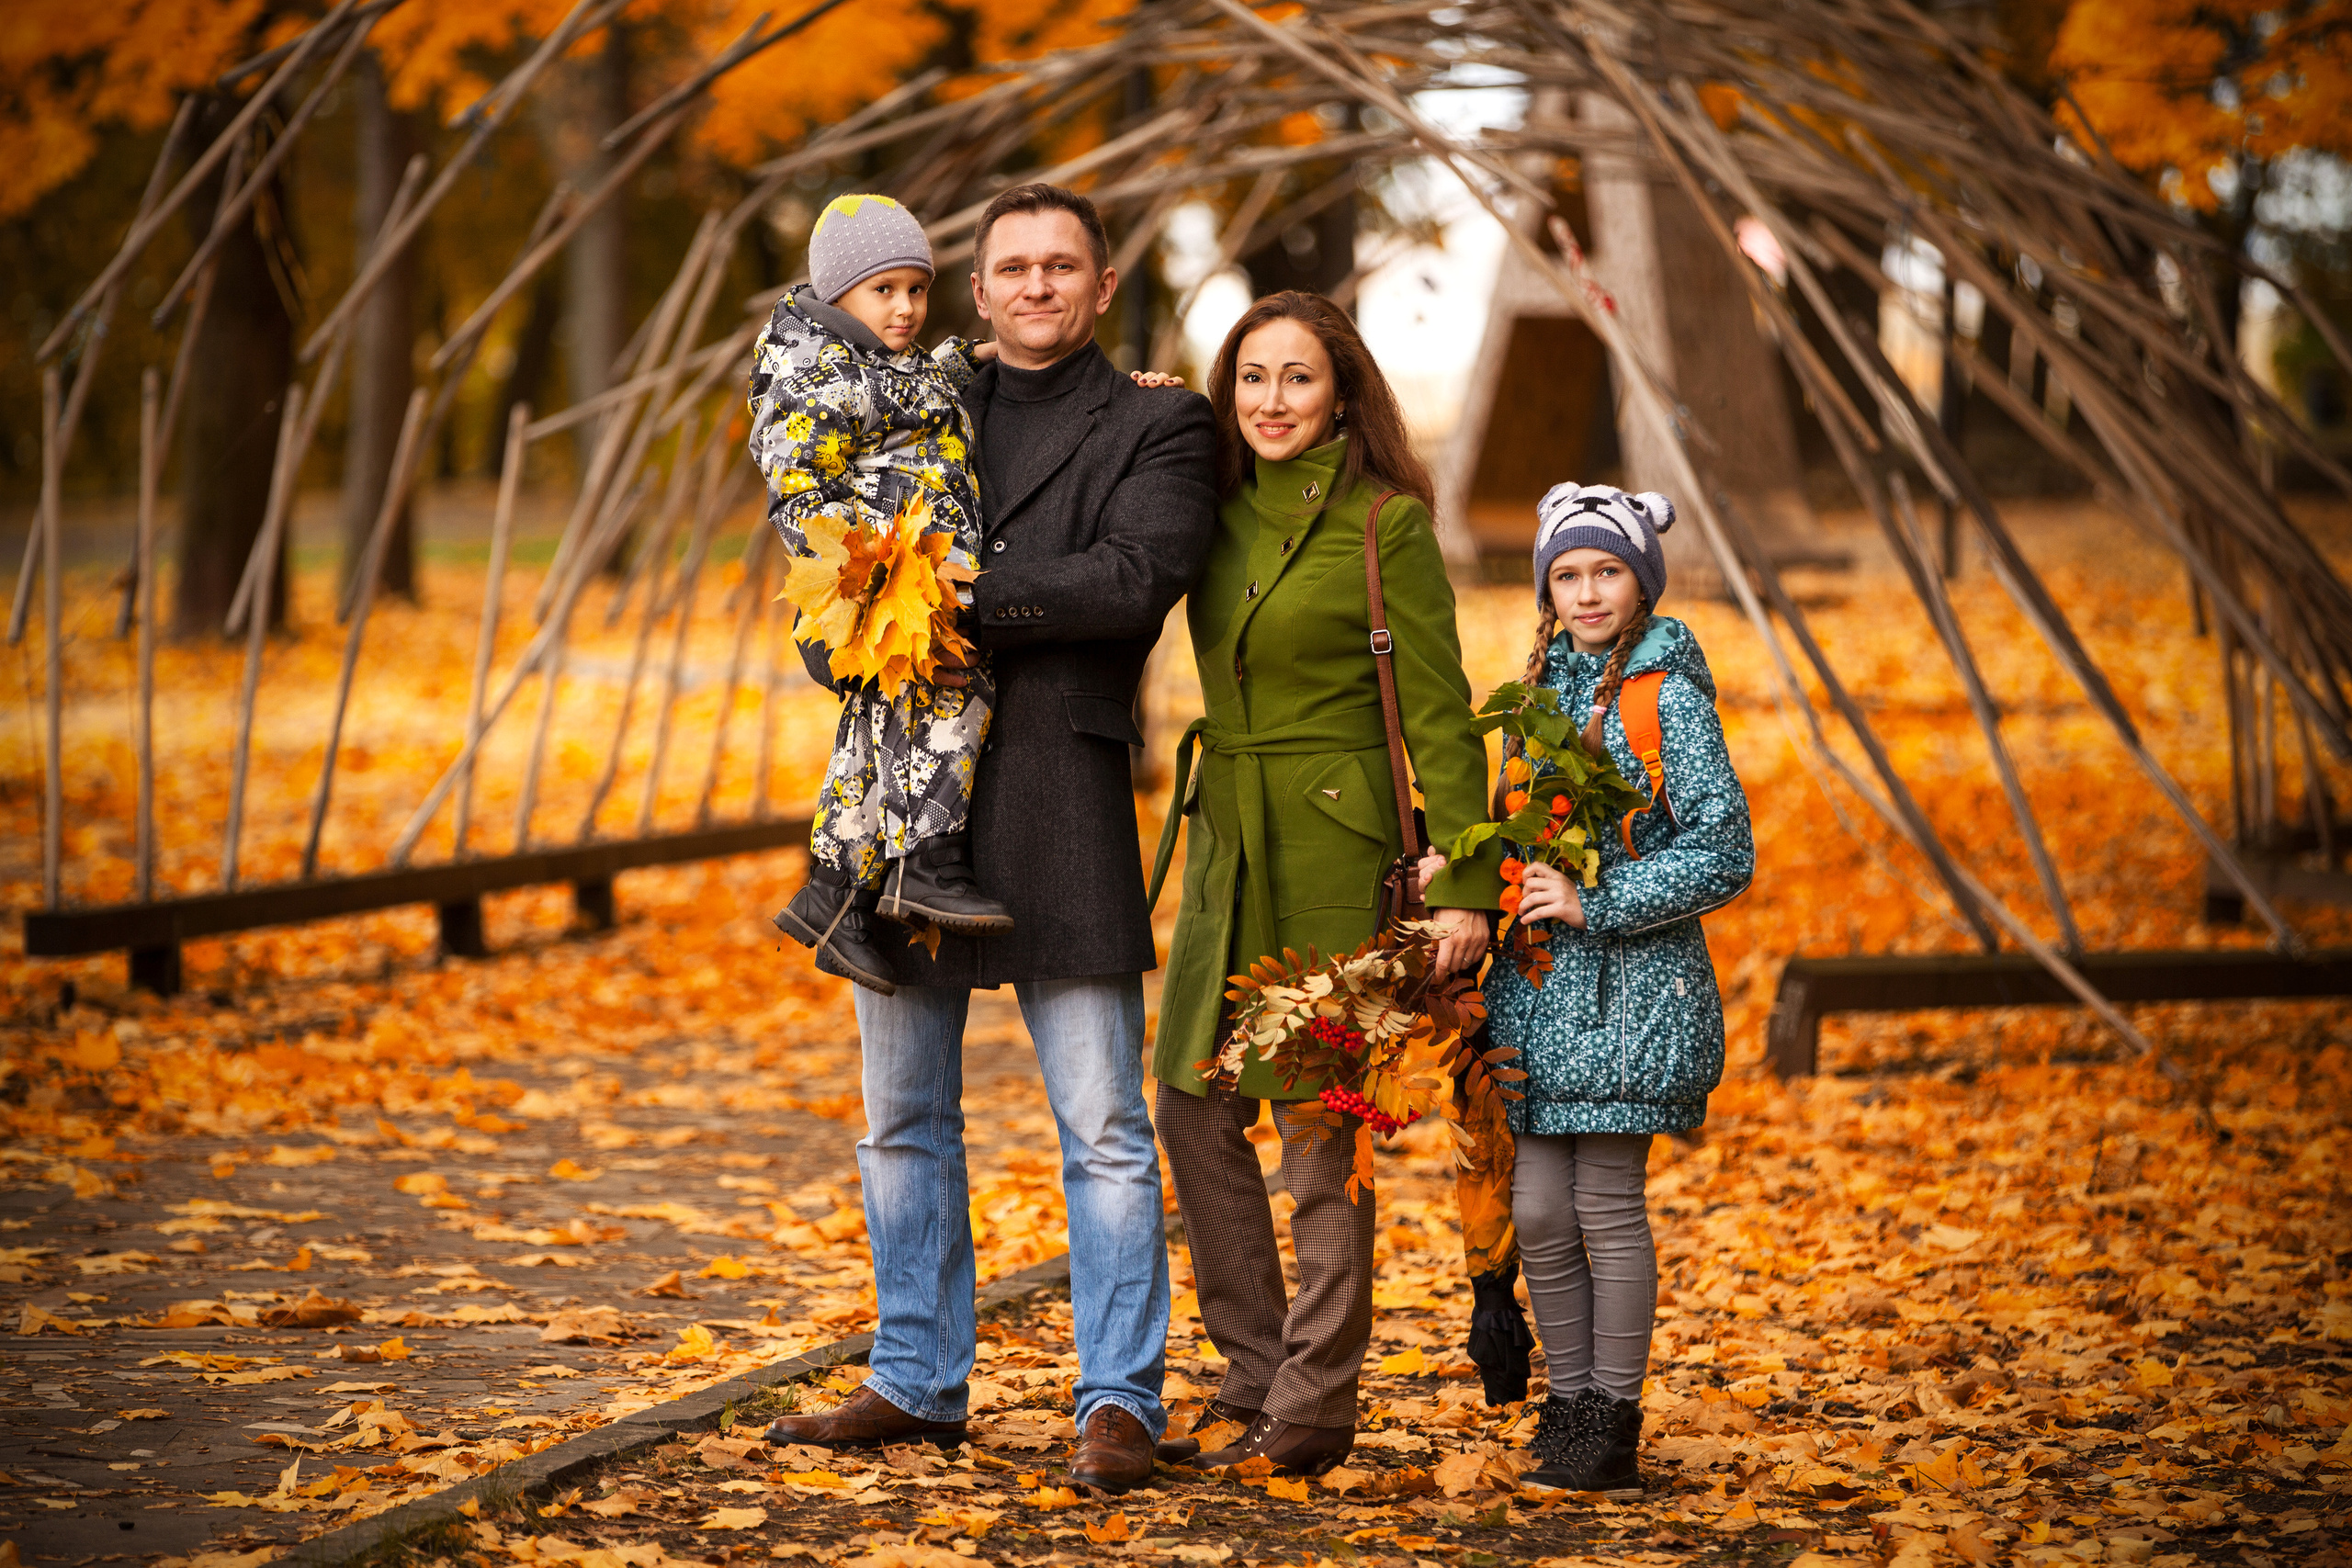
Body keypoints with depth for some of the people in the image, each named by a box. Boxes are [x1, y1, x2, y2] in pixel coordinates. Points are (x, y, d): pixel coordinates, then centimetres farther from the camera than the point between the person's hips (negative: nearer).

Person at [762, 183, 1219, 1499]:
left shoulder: (1156, 425, 3)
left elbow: (1136, 579, -15)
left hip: (1059, 795, -5)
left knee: (1104, 1127, -4)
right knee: (904, 1120, 11)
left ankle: (1121, 1402, 1)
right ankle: (919, 1383, 22)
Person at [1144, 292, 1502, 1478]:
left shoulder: (1388, 526, -9)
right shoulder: (1219, 516, 8)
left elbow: (1439, 715, -10)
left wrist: (1463, 886, -16)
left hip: (1336, 855, -7)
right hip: (1228, 848, 7)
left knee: (1321, 1125, -3)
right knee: (1194, 1104, 9)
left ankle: (1313, 1411, 4)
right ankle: (1256, 1372, 20)